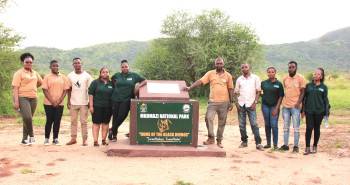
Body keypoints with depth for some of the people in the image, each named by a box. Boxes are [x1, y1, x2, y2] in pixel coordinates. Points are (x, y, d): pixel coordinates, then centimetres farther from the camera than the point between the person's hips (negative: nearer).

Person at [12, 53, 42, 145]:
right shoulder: (19, 73, -2)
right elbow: (15, 88, -9)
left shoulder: (35, 73, 14)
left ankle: (24, 139, 16)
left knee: (28, 119, 7)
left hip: (33, 98, 5)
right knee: (27, 117, -21)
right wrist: (16, 101, -18)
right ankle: (31, 135, -4)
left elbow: (40, 82, 32)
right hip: (22, 98, -5)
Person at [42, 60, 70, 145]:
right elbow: (45, 90, -4)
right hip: (49, 103, -2)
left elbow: (65, 90, 4)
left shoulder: (63, 77, 7)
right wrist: (52, 101, -11)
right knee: (49, 121, 1)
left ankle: (55, 139, 12)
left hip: (59, 104, 2)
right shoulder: (47, 77, 1)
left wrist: (59, 101, -7)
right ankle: (46, 139, 11)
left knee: (57, 121, 3)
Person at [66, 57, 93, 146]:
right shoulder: (70, 76, 6)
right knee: (73, 121, 7)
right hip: (73, 102, 3)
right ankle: (73, 138, 15)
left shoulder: (87, 76, -2)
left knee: (84, 122, 1)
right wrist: (68, 101, 4)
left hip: (84, 103, -3)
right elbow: (69, 89, 10)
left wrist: (90, 102, -4)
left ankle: (85, 139, 7)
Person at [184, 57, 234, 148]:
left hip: (224, 102, 1)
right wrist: (190, 87, -19)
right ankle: (211, 138, -2)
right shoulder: (210, 73, 2)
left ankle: (219, 141, 19)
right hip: (213, 102, 0)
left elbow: (230, 89, 7)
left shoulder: (228, 75, 4)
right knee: (208, 118, -15)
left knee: (221, 122, 7)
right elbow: (200, 81, -6)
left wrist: (231, 102, 4)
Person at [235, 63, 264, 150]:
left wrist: (255, 102, -9)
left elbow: (258, 91, 2)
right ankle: (244, 141, 18)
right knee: (242, 125, 6)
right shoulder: (239, 79, 11)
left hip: (250, 104, -3)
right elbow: (236, 92, 13)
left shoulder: (255, 78, 3)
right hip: (241, 104, 3)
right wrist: (236, 103, -1)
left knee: (254, 124, -9)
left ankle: (258, 143, -7)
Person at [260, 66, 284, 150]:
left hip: (274, 106, -3)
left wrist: (276, 108, -8)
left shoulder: (279, 84, -1)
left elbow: (281, 97, -3)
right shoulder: (263, 83, 5)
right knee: (267, 125, 8)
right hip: (265, 106, 3)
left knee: (274, 125, -5)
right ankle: (268, 143, 16)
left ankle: (275, 144, 3)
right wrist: (262, 95, 1)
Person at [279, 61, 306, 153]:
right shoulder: (285, 79, 10)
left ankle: (296, 146, 6)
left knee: (296, 127, 0)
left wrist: (298, 103, -14)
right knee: (285, 127, 9)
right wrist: (283, 101, 9)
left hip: (295, 106, -4)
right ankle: (285, 145, 15)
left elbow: (302, 92, -3)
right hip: (285, 106, 5)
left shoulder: (300, 78, -3)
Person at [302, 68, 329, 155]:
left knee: (317, 129, 8)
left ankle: (315, 146, 21)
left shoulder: (324, 87, 3)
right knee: (309, 128, -6)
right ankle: (307, 148, -3)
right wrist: (303, 110, 5)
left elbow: (325, 100, 4)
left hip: (319, 111, 0)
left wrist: (326, 112, -1)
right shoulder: (308, 85, 6)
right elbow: (304, 98, 9)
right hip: (309, 111, 0)